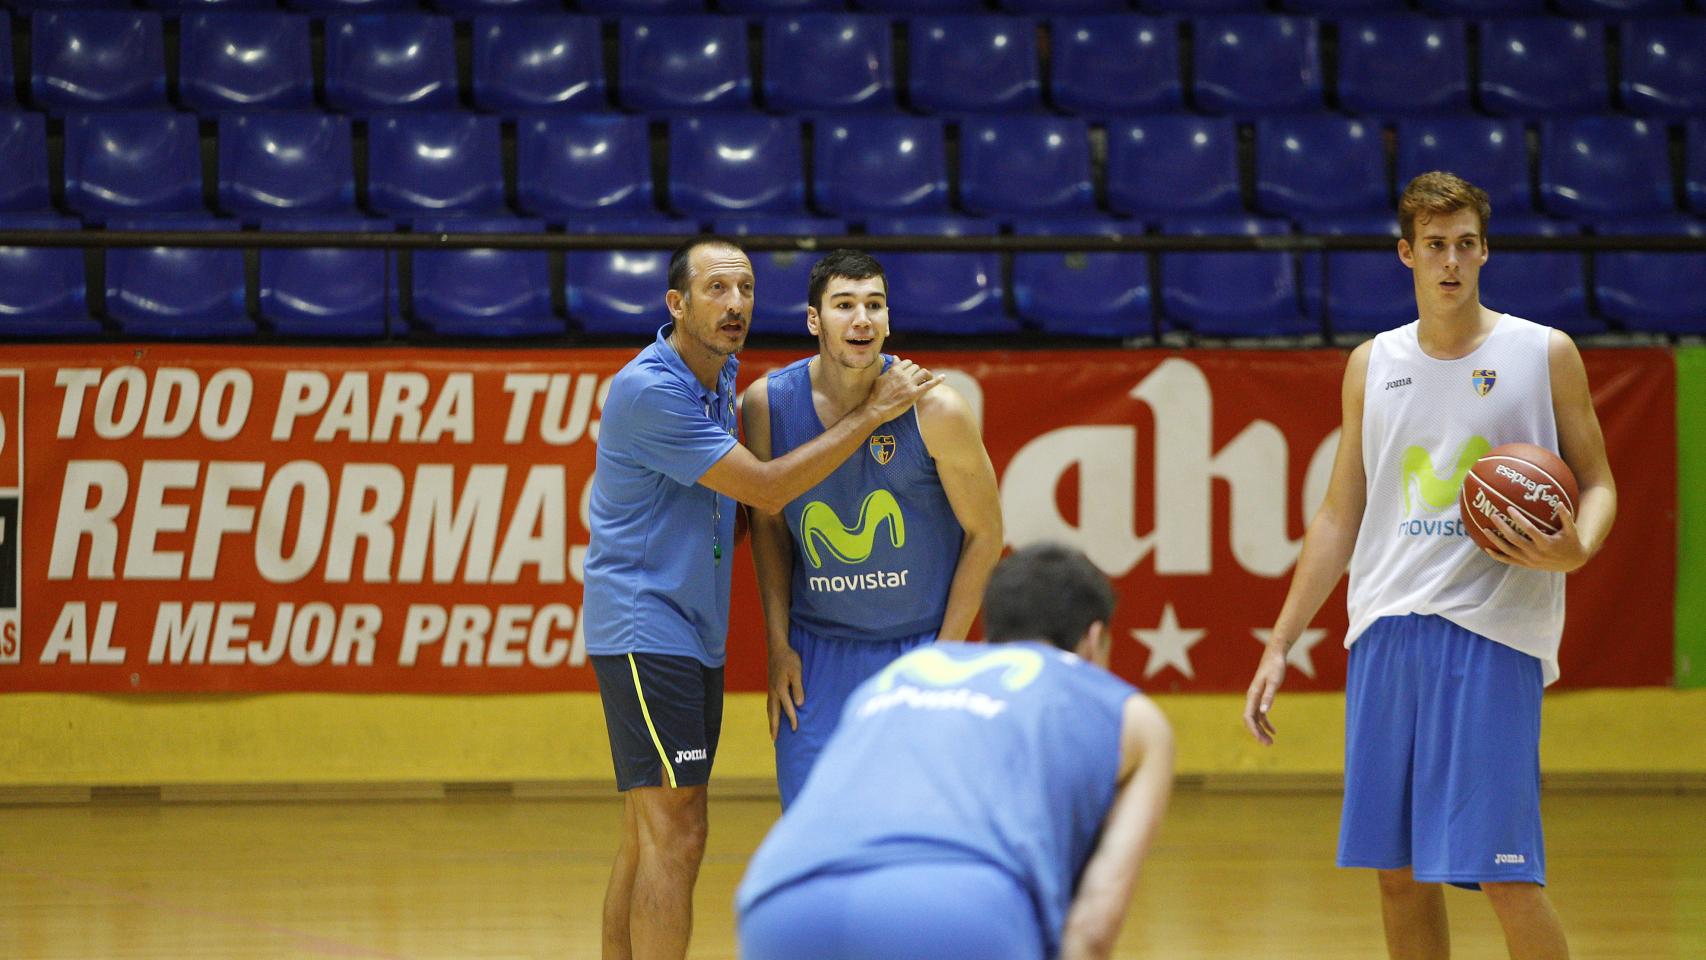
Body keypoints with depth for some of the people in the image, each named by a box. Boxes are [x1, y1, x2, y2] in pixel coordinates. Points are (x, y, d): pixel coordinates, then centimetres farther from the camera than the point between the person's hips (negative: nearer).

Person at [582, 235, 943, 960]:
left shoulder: (721, 376, 11)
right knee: (675, 832, -13)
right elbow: (767, 489, -16)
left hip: (695, 630, 9)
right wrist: (871, 414, -12)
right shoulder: (650, 390, -18)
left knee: (647, 837, 11)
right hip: (643, 627, -9)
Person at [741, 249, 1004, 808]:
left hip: (918, 648, -2)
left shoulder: (934, 410, -14)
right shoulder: (768, 404, -7)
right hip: (818, 650, 2)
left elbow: (985, 534, -5)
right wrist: (778, 645, 3)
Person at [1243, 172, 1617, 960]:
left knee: (1504, 876, -10)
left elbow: (1595, 482, 6)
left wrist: (1576, 548, -17)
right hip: (1386, 629, 4)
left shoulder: (1543, 355, 3)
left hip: (1492, 630, -4)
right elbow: (1341, 516, 17)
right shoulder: (1373, 366, 13)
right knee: (1399, 871, 5)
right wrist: (1280, 644, 13)